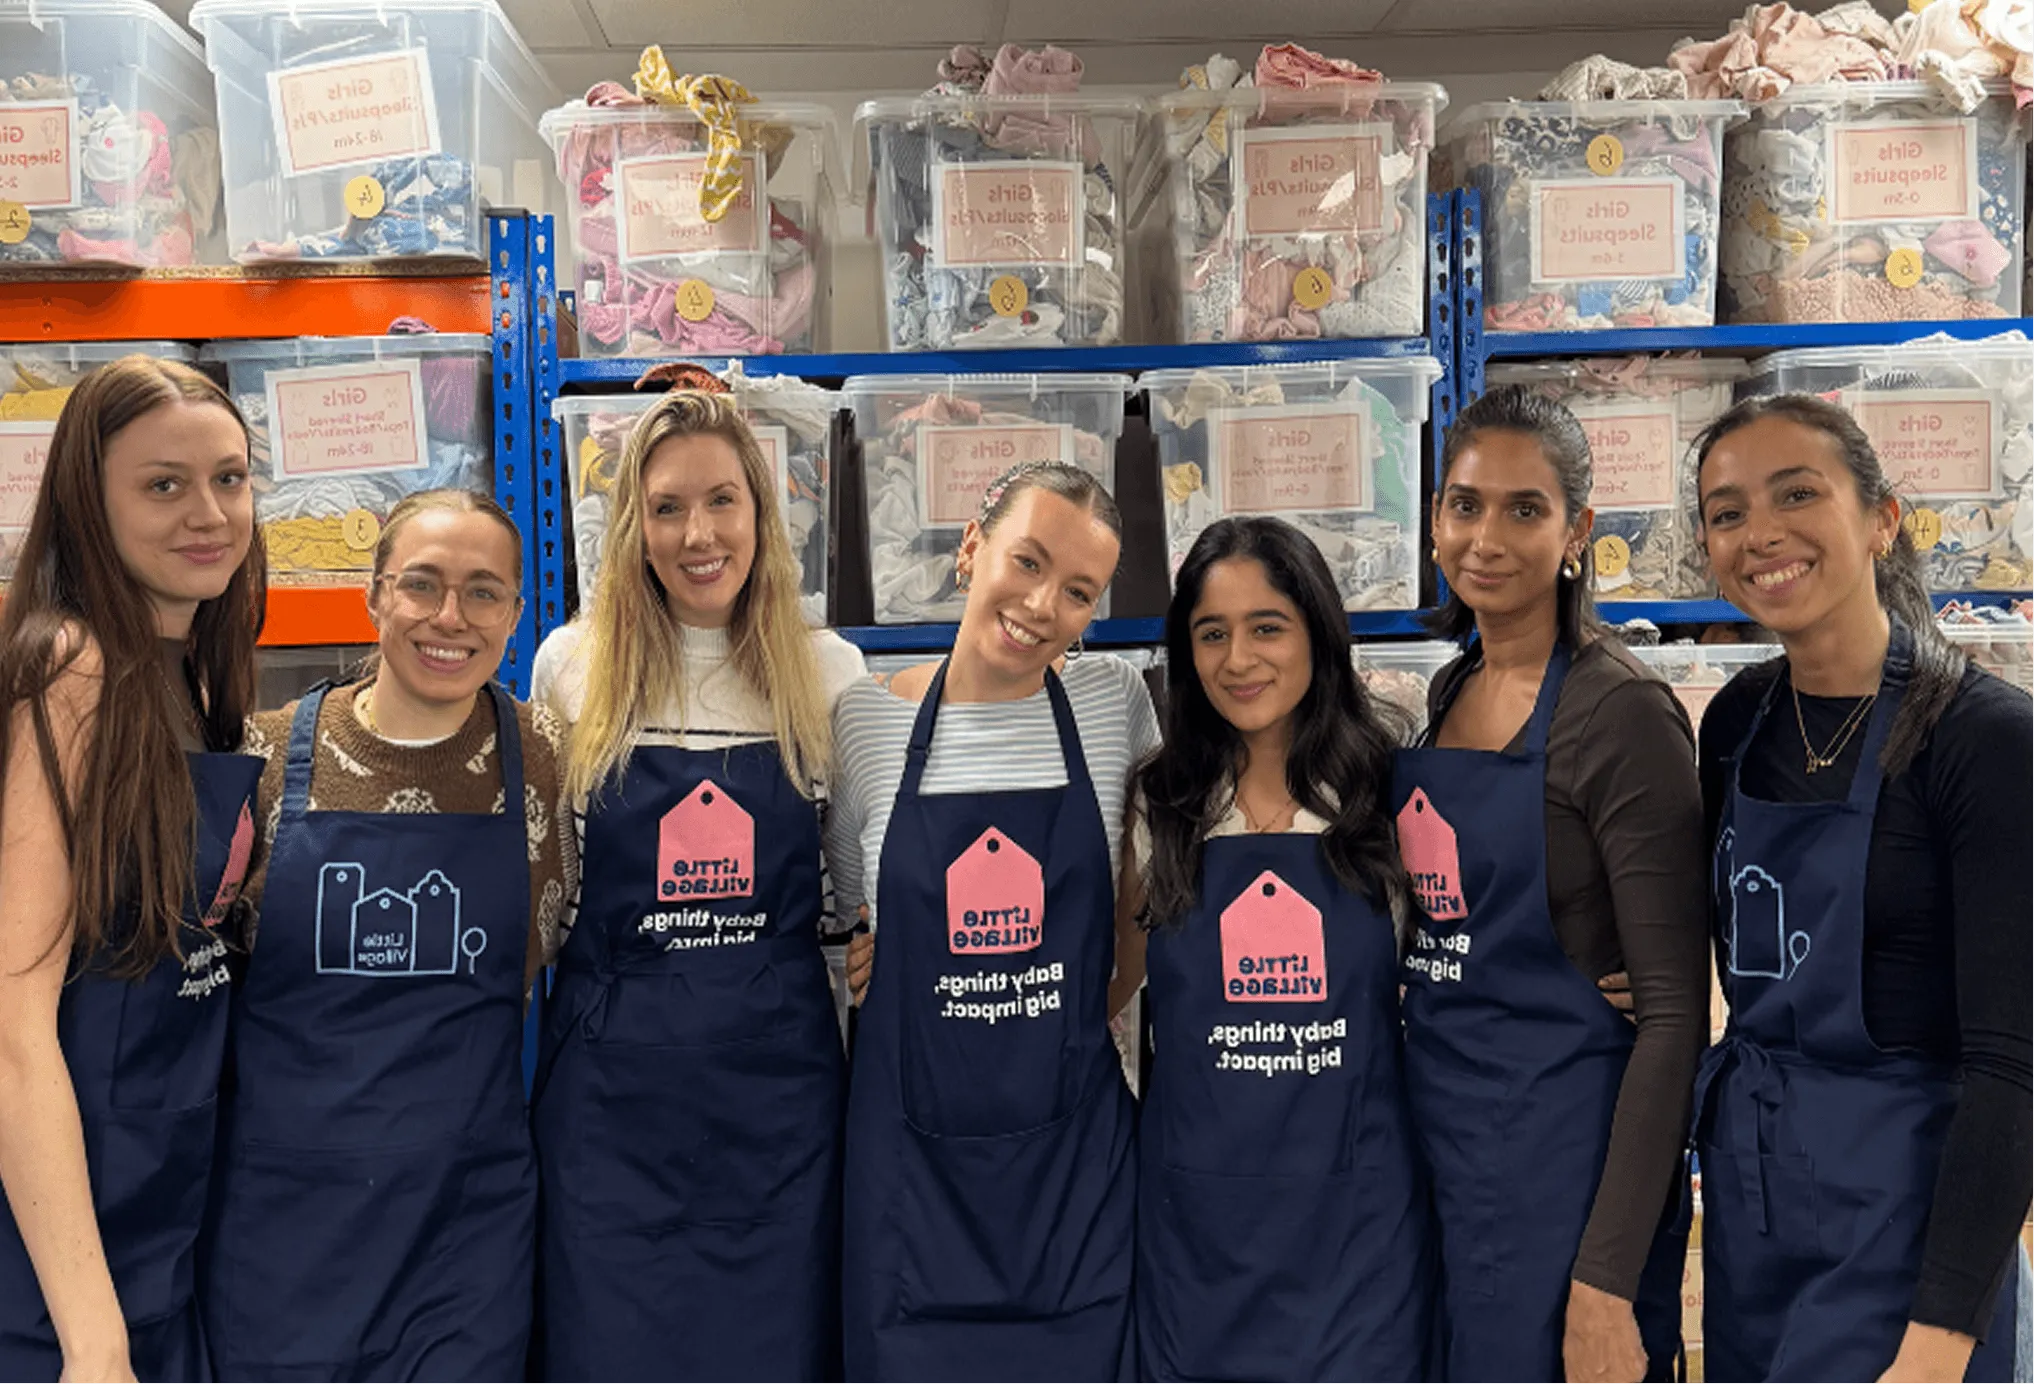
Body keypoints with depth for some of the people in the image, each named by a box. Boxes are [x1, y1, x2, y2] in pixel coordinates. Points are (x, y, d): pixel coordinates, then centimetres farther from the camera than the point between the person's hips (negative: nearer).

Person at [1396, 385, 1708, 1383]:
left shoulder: (1621, 711, -14)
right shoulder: (1452, 690, 8)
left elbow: (1675, 1009, -16)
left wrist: (1607, 1279, -19)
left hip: (1561, 1148, -7)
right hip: (1437, 1133, 7)